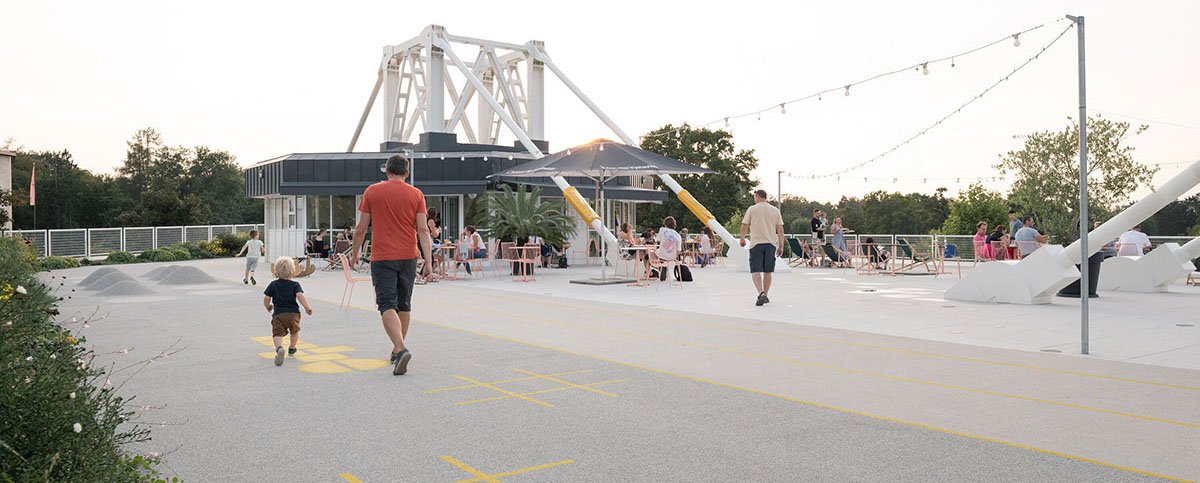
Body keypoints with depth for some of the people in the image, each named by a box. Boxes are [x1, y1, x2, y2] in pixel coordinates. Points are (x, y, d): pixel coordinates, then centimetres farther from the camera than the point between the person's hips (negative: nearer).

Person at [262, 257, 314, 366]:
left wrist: (268, 307, 25)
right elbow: (300, 295, -15)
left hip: (278, 314, 0)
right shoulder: (295, 285, 2)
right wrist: (307, 307, -10)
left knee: (277, 333, -8)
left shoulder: (273, 285, 7)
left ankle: (279, 348, -37)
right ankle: (291, 349, 38)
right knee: (294, 331, 26)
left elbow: (266, 298, 4)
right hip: (293, 313, 1)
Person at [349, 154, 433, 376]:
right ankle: (397, 349, 26)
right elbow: (423, 230, -5)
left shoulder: (372, 191, 1)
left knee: (387, 305, -7)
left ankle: (401, 349, -27)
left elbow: (361, 229, 3)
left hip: (382, 258, -2)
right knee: (404, 304, 16)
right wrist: (428, 262, -6)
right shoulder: (416, 194, 2)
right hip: (408, 257, 3)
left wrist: (354, 251, 19)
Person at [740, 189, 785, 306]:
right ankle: (765, 296, 19)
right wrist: (781, 246, 9)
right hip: (771, 244, 3)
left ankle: (761, 293, -23)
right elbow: (780, 229, 5)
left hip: (756, 243, -3)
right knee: (767, 271, 12)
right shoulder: (775, 210, 8)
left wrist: (742, 239, 18)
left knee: (755, 271, -4)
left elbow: (744, 226, 2)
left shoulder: (752, 209, -1)